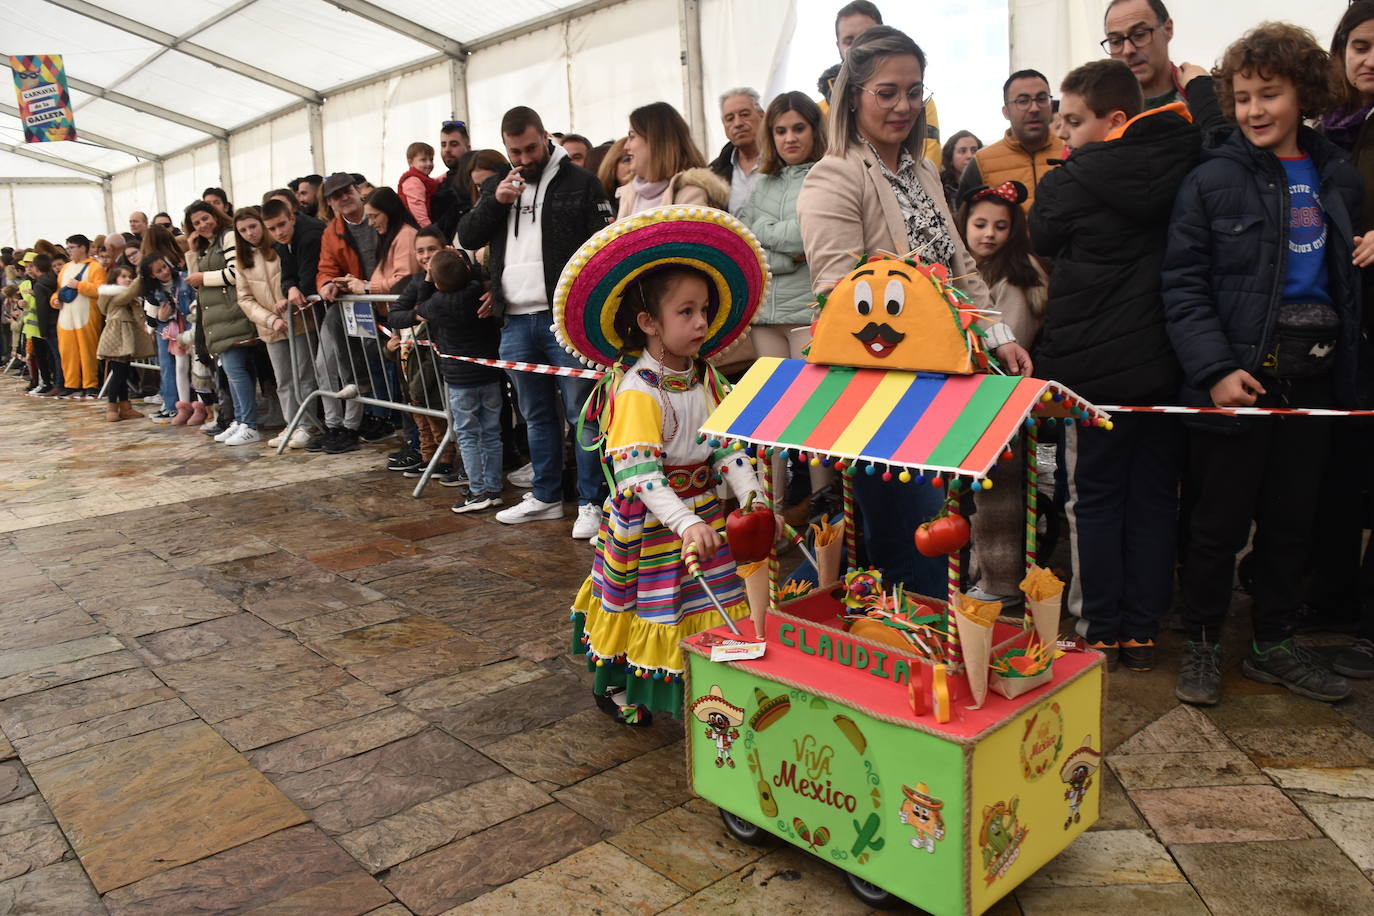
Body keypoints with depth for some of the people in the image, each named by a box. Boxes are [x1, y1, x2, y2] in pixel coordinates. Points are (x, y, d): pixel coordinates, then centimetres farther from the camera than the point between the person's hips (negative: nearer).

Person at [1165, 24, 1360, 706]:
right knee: (1220, 519, 3)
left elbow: (1350, 279, 14)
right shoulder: (1212, 181, -4)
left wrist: (1348, 372, 6)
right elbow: (1184, 285, -9)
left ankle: (1273, 644, 28)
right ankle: (1201, 644, 18)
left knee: (1293, 518, 13)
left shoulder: (1338, 177, 11)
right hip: (1238, 377, -5)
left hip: (1314, 379, 5)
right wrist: (1214, 368, -20)